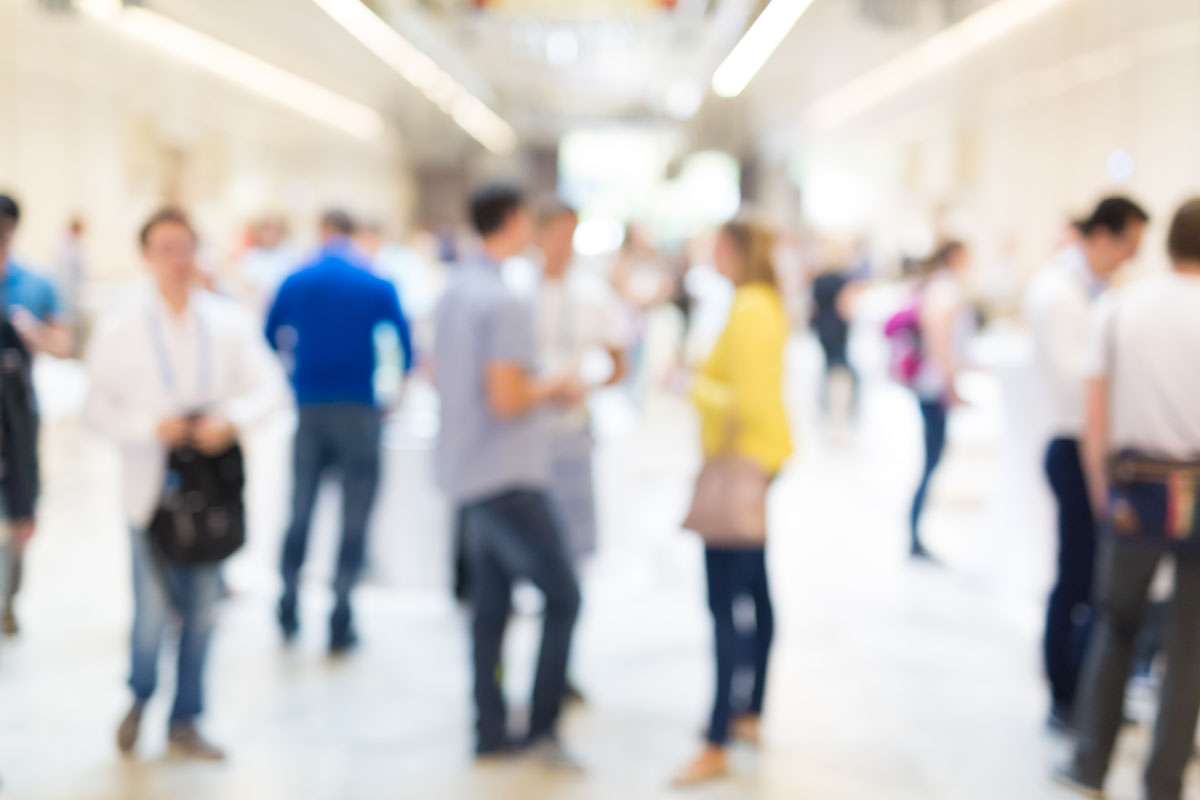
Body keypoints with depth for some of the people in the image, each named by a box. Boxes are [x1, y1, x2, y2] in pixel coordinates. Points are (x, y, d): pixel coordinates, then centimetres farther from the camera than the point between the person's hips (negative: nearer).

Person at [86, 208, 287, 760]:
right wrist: (152, 426, -18)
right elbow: (98, 410, -2)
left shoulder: (230, 323, 3)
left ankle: (185, 722, 25)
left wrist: (232, 419, -20)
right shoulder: (119, 329, 0)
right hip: (151, 488, -2)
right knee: (153, 611, -3)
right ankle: (140, 697, 30)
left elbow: (270, 389, -1)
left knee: (202, 611, 7)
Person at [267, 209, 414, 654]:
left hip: (309, 411, 3)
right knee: (354, 518, 3)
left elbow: (271, 338, 13)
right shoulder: (377, 286, -4)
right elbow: (406, 346, -3)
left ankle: (288, 613, 19)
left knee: (300, 512, 14)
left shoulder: (294, 283, 3)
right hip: (358, 411, -3)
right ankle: (339, 625, 3)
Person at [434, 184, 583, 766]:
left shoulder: (456, 289, 11)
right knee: (562, 597, -1)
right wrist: (552, 389, -5)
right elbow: (506, 400, -24)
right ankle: (542, 727, 3)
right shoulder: (505, 303, -18)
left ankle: (490, 730, 19)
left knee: (489, 604, 13)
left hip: (466, 474, 9)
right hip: (506, 478, -9)